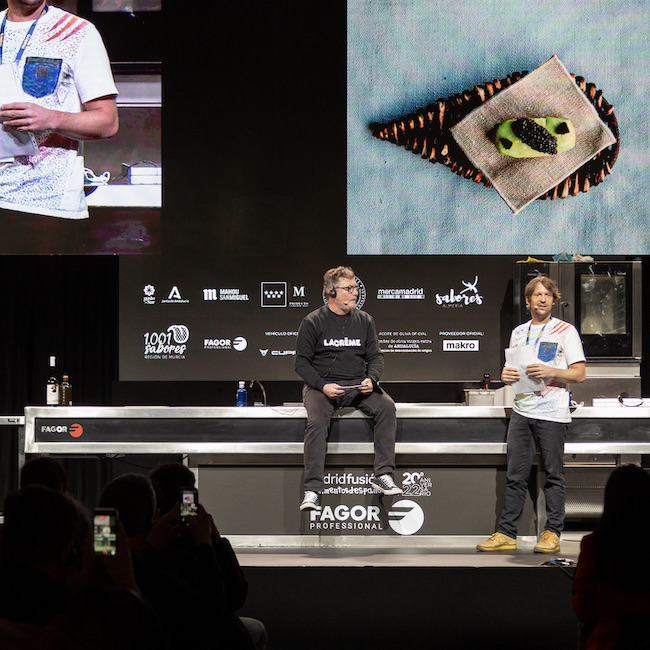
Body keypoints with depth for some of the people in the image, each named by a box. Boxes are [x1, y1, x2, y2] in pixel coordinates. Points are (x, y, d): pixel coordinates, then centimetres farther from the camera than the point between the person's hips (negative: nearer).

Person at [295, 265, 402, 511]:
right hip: (321, 384, -3)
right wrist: (322, 386, -17)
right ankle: (312, 489, -32)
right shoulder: (313, 322, -1)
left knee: (386, 406, -24)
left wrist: (371, 379, -9)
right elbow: (301, 361, -2)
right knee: (316, 421, -32)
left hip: (357, 385, 3)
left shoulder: (364, 320, 11)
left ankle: (383, 474, -21)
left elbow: (375, 356, 13)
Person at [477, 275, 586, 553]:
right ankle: (506, 533, 4)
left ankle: (553, 533, 4)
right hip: (521, 409, 5)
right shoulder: (518, 332, 17)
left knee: (553, 475, -1)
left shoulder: (565, 331, 2)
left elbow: (579, 374, -3)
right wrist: (506, 375, 1)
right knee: (515, 475, 2)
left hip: (552, 413, -5)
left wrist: (551, 372, -18)